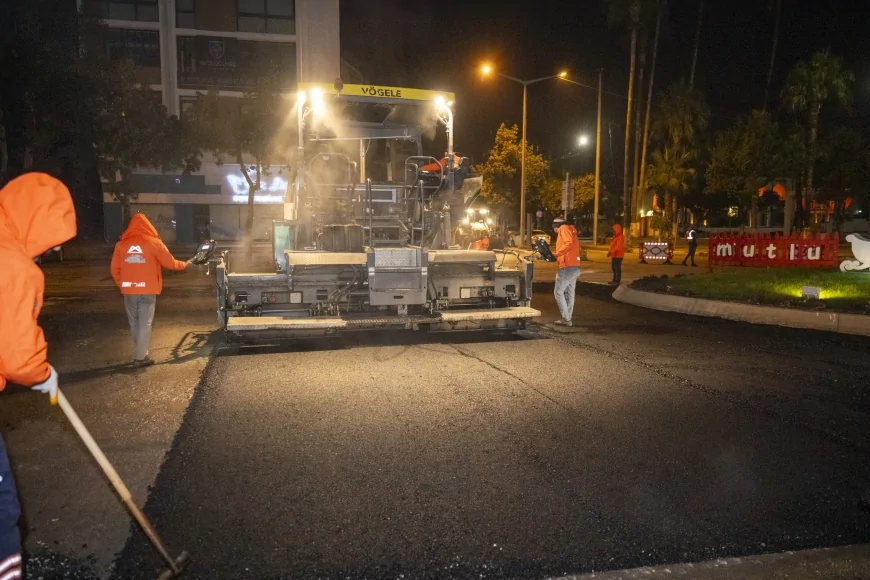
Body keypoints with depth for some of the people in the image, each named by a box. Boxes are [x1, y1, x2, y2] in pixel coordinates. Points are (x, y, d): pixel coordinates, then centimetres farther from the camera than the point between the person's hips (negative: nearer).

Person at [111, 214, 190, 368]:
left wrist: (122, 285, 19)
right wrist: (185, 264, 17)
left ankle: (139, 353, 23)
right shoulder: (153, 242, -4)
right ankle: (140, 358, 5)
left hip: (129, 291, 3)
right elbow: (170, 263, 0)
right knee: (145, 324, 3)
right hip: (147, 291, -3)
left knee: (134, 323, 16)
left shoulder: (121, 244, 6)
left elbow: (115, 269, 7)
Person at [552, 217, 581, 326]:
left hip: (568, 267, -10)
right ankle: (568, 318, 16)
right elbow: (572, 245, 18)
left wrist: (557, 254, -16)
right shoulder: (570, 231, 24)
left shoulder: (563, 228, -4)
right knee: (569, 293, 12)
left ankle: (566, 319, -4)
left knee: (558, 292, -3)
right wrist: (558, 256, 12)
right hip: (574, 267, 10)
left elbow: (569, 244, -21)